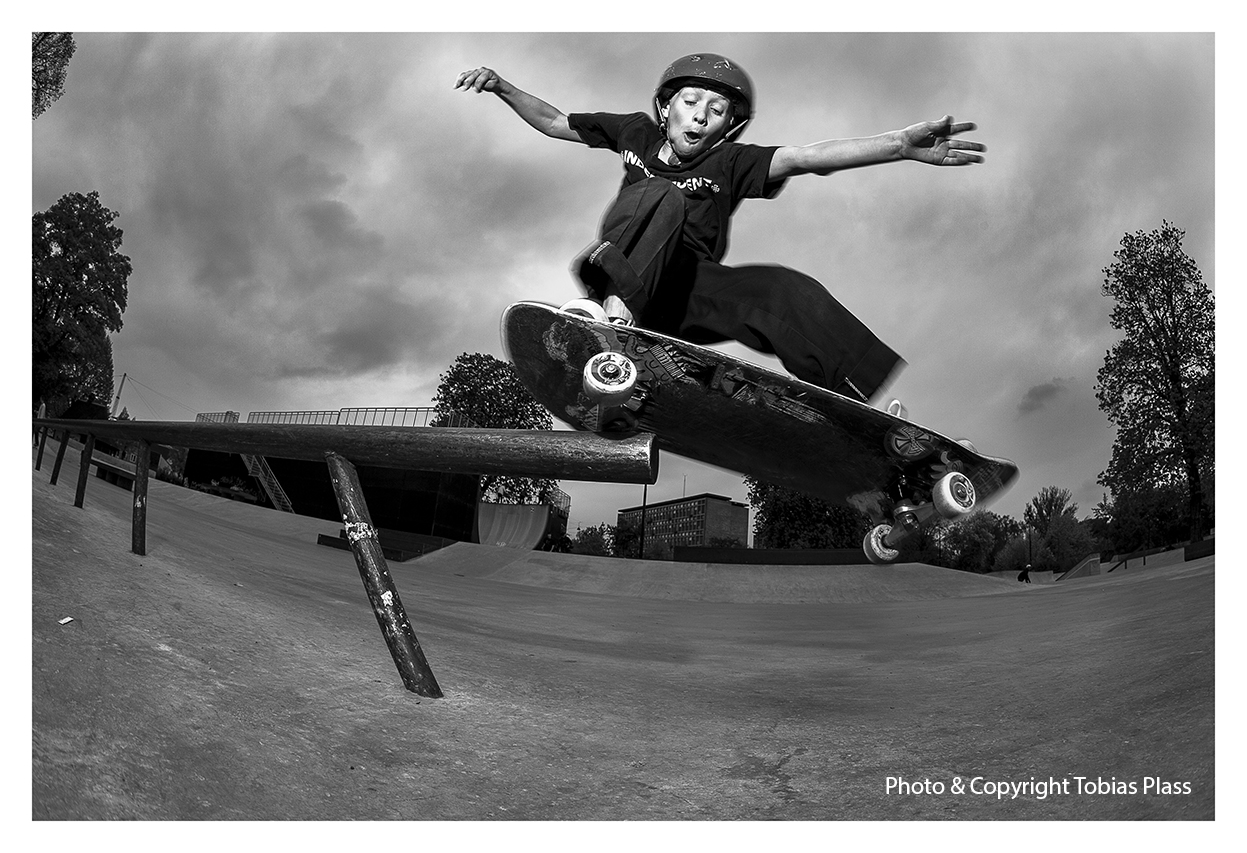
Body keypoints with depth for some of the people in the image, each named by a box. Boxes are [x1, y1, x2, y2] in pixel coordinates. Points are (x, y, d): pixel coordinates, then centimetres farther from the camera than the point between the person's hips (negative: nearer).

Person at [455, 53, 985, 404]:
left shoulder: (730, 163, 6)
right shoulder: (638, 133, 13)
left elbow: (804, 157, -11)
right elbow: (554, 122, 24)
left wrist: (901, 146, -25)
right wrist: (500, 86, 11)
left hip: (689, 292, 0)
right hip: (625, 268, 0)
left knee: (789, 292, -23)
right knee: (663, 197, -25)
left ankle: (862, 412, -30)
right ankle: (616, 308, -47)